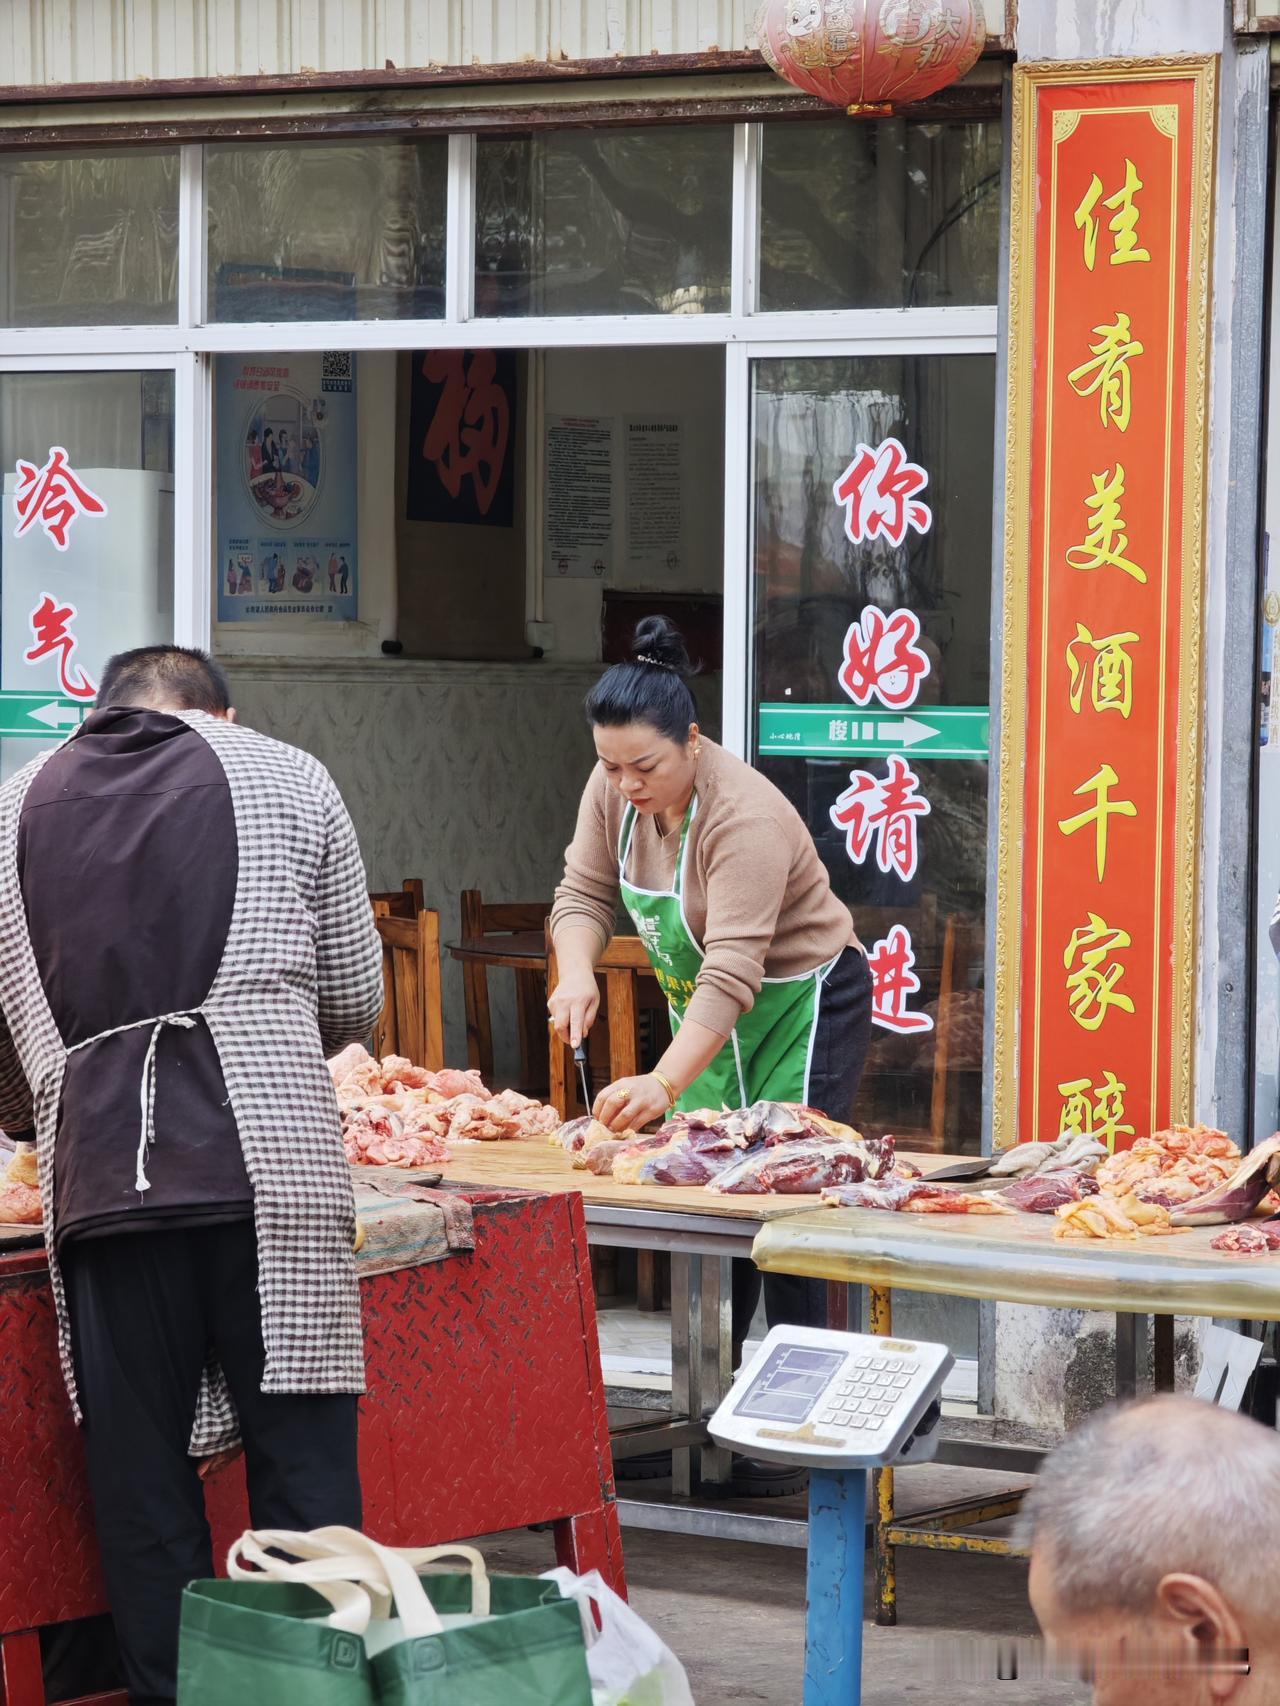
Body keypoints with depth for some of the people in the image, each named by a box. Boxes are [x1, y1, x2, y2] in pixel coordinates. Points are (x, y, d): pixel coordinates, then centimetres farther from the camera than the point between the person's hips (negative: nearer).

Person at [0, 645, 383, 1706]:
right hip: (266, 1157, -2)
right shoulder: (287, 779, 12)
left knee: (140, 1481, 7)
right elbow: (356, 998, 16)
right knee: (303, 1463, 2)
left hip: (96, 1171, 2)